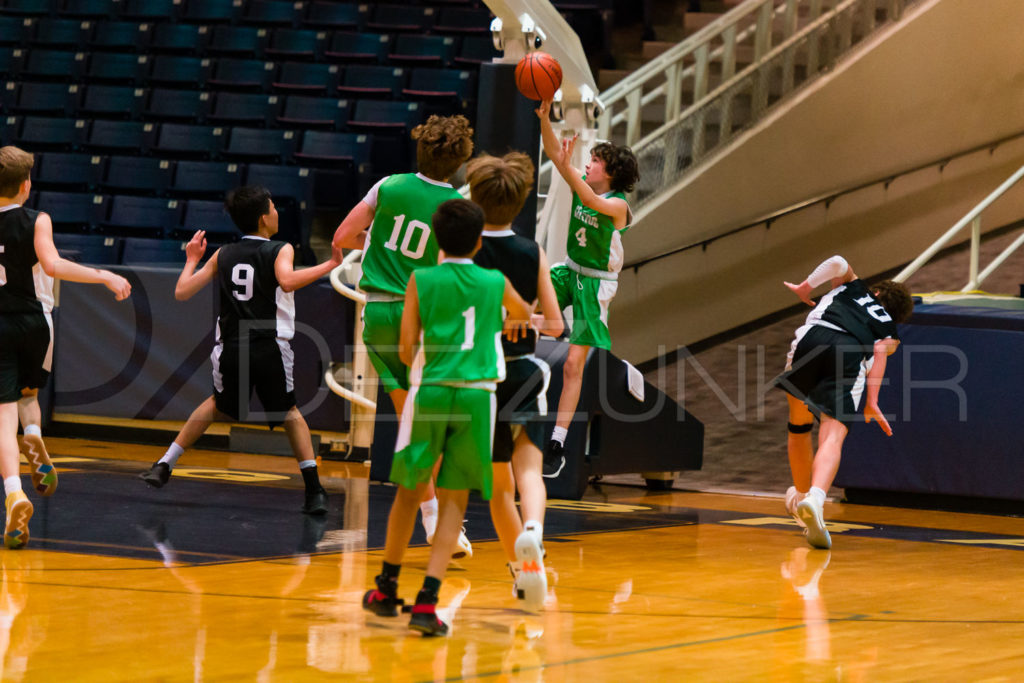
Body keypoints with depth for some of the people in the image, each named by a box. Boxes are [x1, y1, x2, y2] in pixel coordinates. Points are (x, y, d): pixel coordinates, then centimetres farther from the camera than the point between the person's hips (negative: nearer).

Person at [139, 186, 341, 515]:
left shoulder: (223, 255, 11)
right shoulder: (280, 251, 0)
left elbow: (182, 292, 11)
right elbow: (286, 281, -22)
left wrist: (192, 259, 28)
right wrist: (330, 265, -14)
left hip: (231, 350, 3)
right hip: (270, 349, -3)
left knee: (220, 405, 30)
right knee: (288, 411, 19)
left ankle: (164, 465, 23)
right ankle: (314, 490, 6)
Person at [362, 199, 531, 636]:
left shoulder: (421, 281, 1)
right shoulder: (495, 283, 7)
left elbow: (406, 349, -1)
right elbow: (524, 316, 31)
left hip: (430, 391, 0)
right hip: (477, 395, 0)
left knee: (409, 491, 16)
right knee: (453, 501, 3)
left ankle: (386, 589, 28)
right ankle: (427, 601, -9)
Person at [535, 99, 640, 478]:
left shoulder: (618, 205, -18)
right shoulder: (582, 183, 0)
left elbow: (593, 202, -40)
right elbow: (553, 152, -6)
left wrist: (566, 167, -51)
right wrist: (543, 117, -21)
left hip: (596, 283, -7)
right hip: (568, 271, 7)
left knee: (573, 365, -8)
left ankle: (558, 444, -6)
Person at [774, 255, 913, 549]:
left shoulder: (853, 287, 37)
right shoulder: (890, 331, 30)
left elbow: (838, 263, 16)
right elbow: (881, 351, 9)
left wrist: (806, 287, 29)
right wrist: (872, 402, 1)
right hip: (850, 355, -2)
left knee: (800, 422, 24)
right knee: (832, 436, -14)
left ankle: (800, 497, 40)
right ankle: (815, 499, -41)